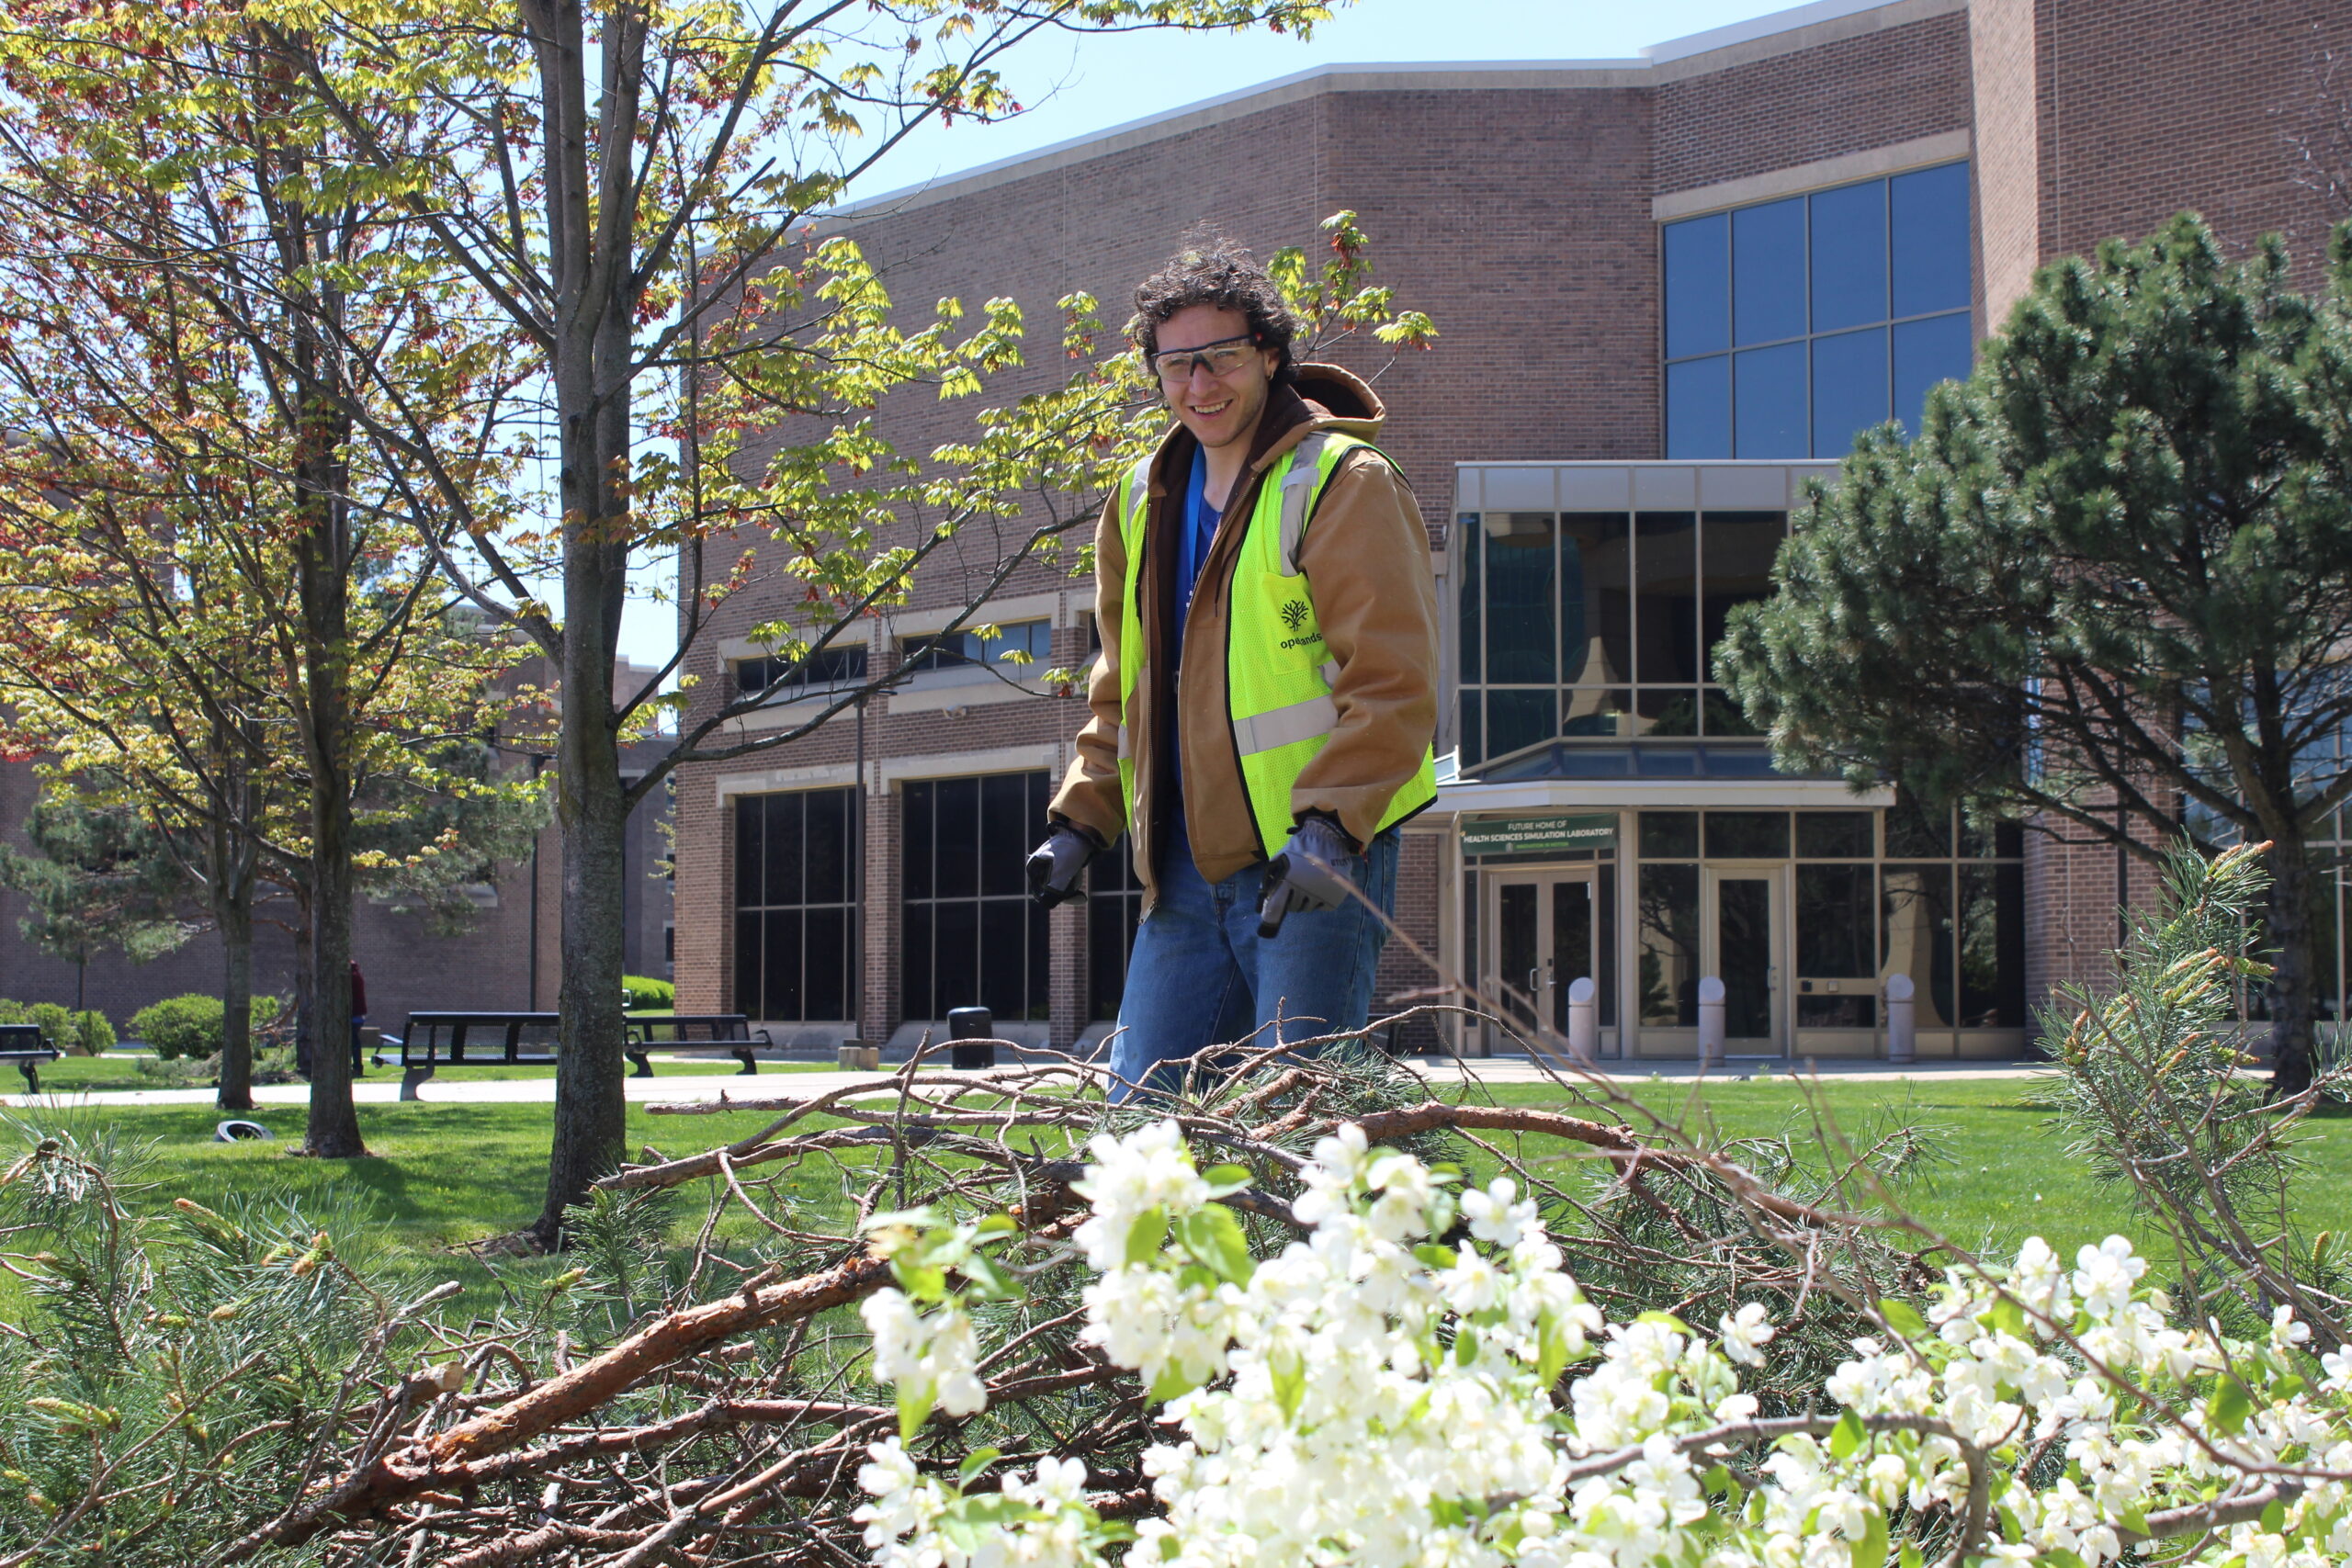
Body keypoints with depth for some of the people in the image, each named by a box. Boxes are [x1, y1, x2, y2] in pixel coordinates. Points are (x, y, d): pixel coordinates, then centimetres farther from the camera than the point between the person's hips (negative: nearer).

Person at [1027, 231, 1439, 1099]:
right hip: (1185, 870, 7)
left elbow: (1393, 681, -13)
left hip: (1312, 863, -7)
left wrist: (1330, 825, -24)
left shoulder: (1343, 485, -6)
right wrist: (1080, 822, 15)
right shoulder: (1144, 499, 17)